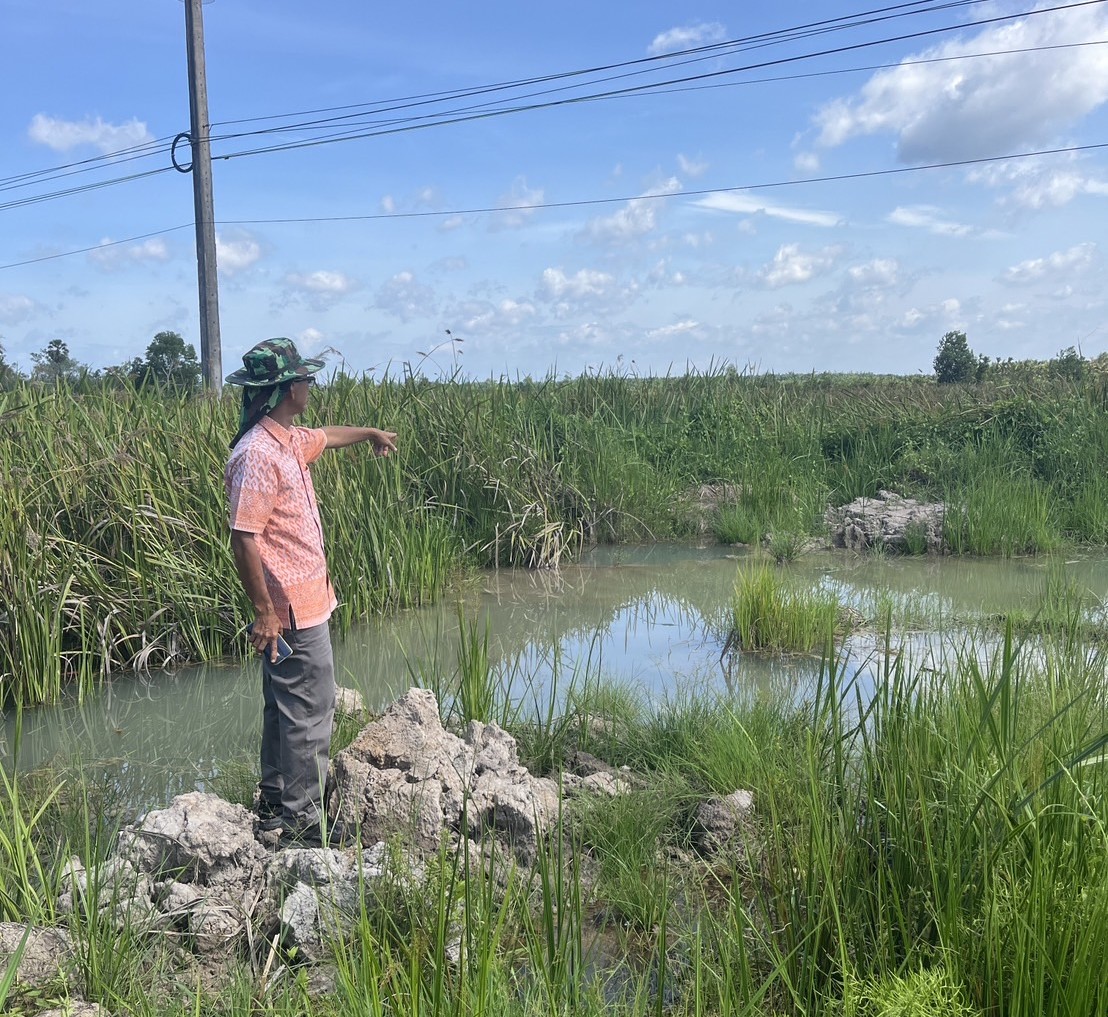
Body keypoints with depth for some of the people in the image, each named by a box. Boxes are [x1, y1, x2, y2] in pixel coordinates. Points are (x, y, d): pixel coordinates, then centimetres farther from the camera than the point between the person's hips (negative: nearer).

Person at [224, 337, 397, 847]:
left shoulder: (289, 441, 9)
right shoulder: (257, 454, -21)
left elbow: (327, 436, 33)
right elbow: (243, 538, -23)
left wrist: (371, 432, 50)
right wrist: (264, 611, -22)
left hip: (303, 600, 10)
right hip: (292, 611, -10)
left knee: (286, 706, 19)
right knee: (309, 710, -2)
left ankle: (275, 802, 31)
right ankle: (300, 818, 9)